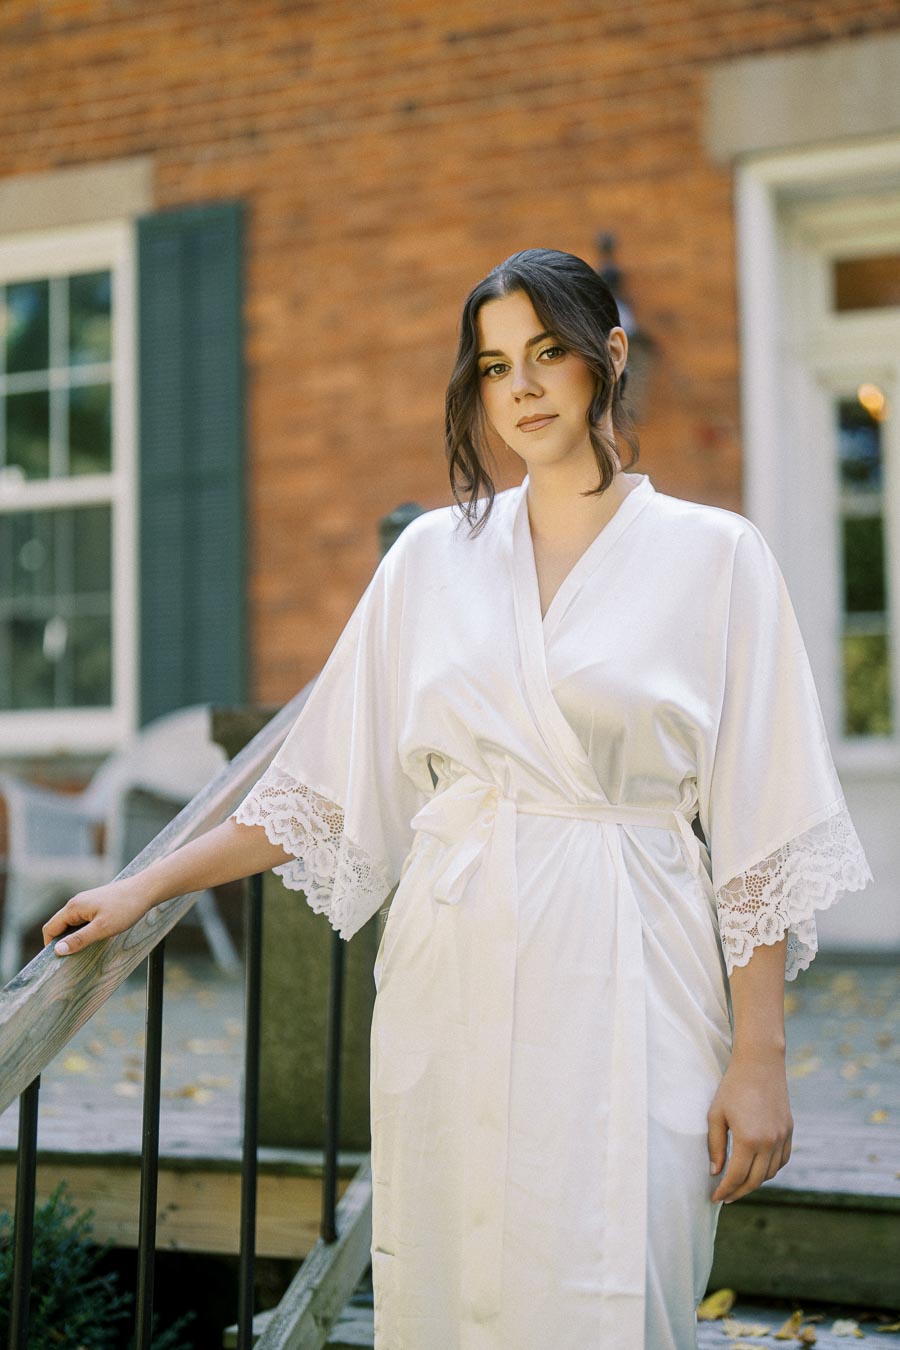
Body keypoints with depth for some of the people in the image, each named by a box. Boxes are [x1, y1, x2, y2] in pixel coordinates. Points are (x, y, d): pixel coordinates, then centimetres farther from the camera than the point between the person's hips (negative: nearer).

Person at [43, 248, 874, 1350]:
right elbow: (331, 784, 11)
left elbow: (760, 837, -2)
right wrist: (150, 886, 8)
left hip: (623, 982, -2)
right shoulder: (433, 554, 8)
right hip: (454, 973, 3)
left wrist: (759, 1057, -6)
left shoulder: (713, 555, 0)